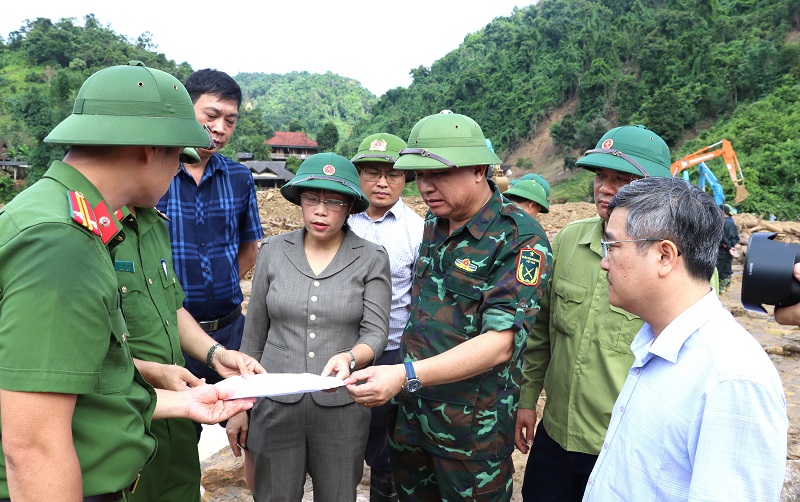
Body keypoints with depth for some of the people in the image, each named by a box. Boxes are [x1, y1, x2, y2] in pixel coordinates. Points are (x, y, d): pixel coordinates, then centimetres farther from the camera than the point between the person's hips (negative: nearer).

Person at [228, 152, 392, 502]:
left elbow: (375, 332, -8)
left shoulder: (372, 259, -5)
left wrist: (350, 358, -30)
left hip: (341, 407, -1)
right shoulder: (273, 251, -1)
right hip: (276, 404, 1)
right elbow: (254, 334, 5)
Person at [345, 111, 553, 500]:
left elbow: (500, 344, -26)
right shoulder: (433, 223, 3)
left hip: (473, 426, -6)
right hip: (411, 410, 7)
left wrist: (407, 375, -34)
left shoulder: (520, 239, -20)